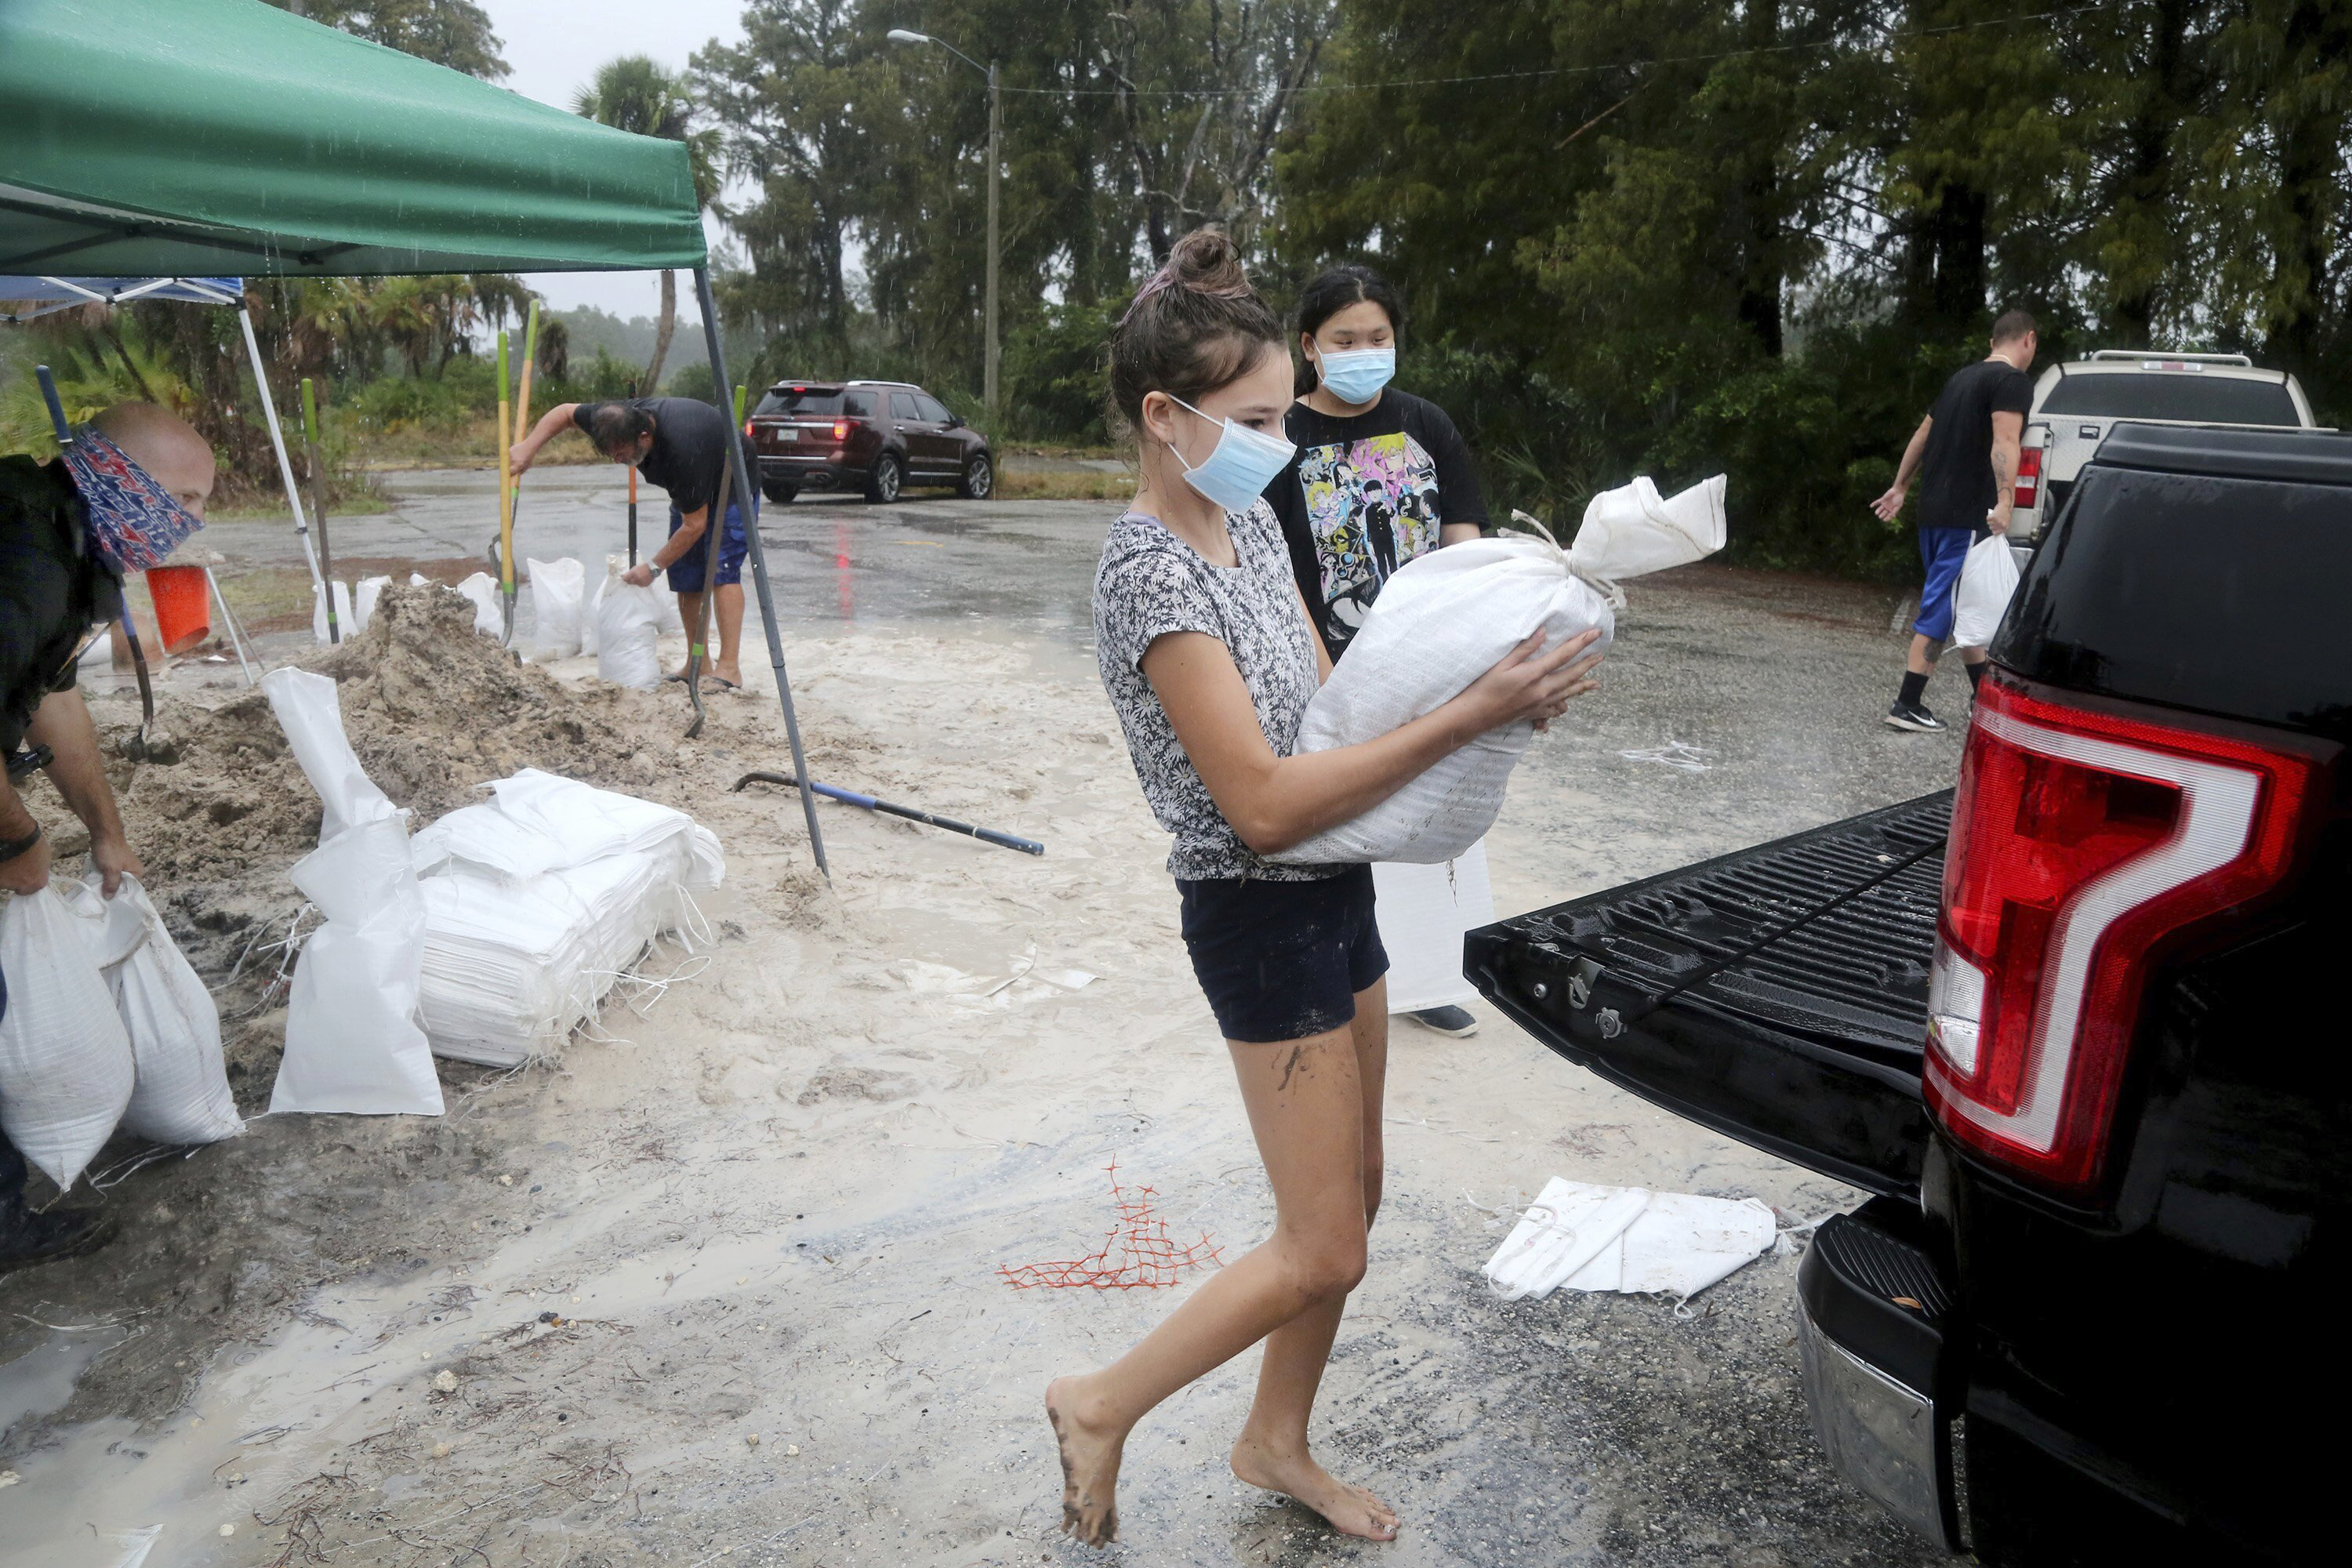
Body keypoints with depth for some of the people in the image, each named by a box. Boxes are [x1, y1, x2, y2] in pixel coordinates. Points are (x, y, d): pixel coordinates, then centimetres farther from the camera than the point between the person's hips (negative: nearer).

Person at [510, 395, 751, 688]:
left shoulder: (682, 451, -40)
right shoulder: (619, 419, -20)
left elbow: (695, 525, -32)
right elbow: (565, 412, 1)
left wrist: (653, 567, -24)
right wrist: (528, 447, -12)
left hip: (731, 488, -8)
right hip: (689, 490, 8)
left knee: (721, 568, -22)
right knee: (684, 576, 1)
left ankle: (729, 669, -25)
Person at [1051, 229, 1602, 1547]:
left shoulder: (1251, 522, 6)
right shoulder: (1153, 571, -21)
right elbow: (1262, 802, -26)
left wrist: (1492, 682, -5)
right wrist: (1467, 718, -28)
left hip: (1334, 894, 9)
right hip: (1260, 918, -9)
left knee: (1354, 1200, 18)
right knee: (1324, 1253, 1)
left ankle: (1278, 1444, 38)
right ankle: (1104, 1405, 21)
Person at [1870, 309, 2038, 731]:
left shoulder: (1963, 378, 19)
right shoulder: (2014, 382, -7)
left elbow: (1923, 433, 25)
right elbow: (2004, 441, -21)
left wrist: (1900, 487, 32)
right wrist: (2005, 502, -31)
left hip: (1934, 509, 9)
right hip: (1968, 514, -9)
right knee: (1942, 606, -8)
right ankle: (1907, 705, -9)